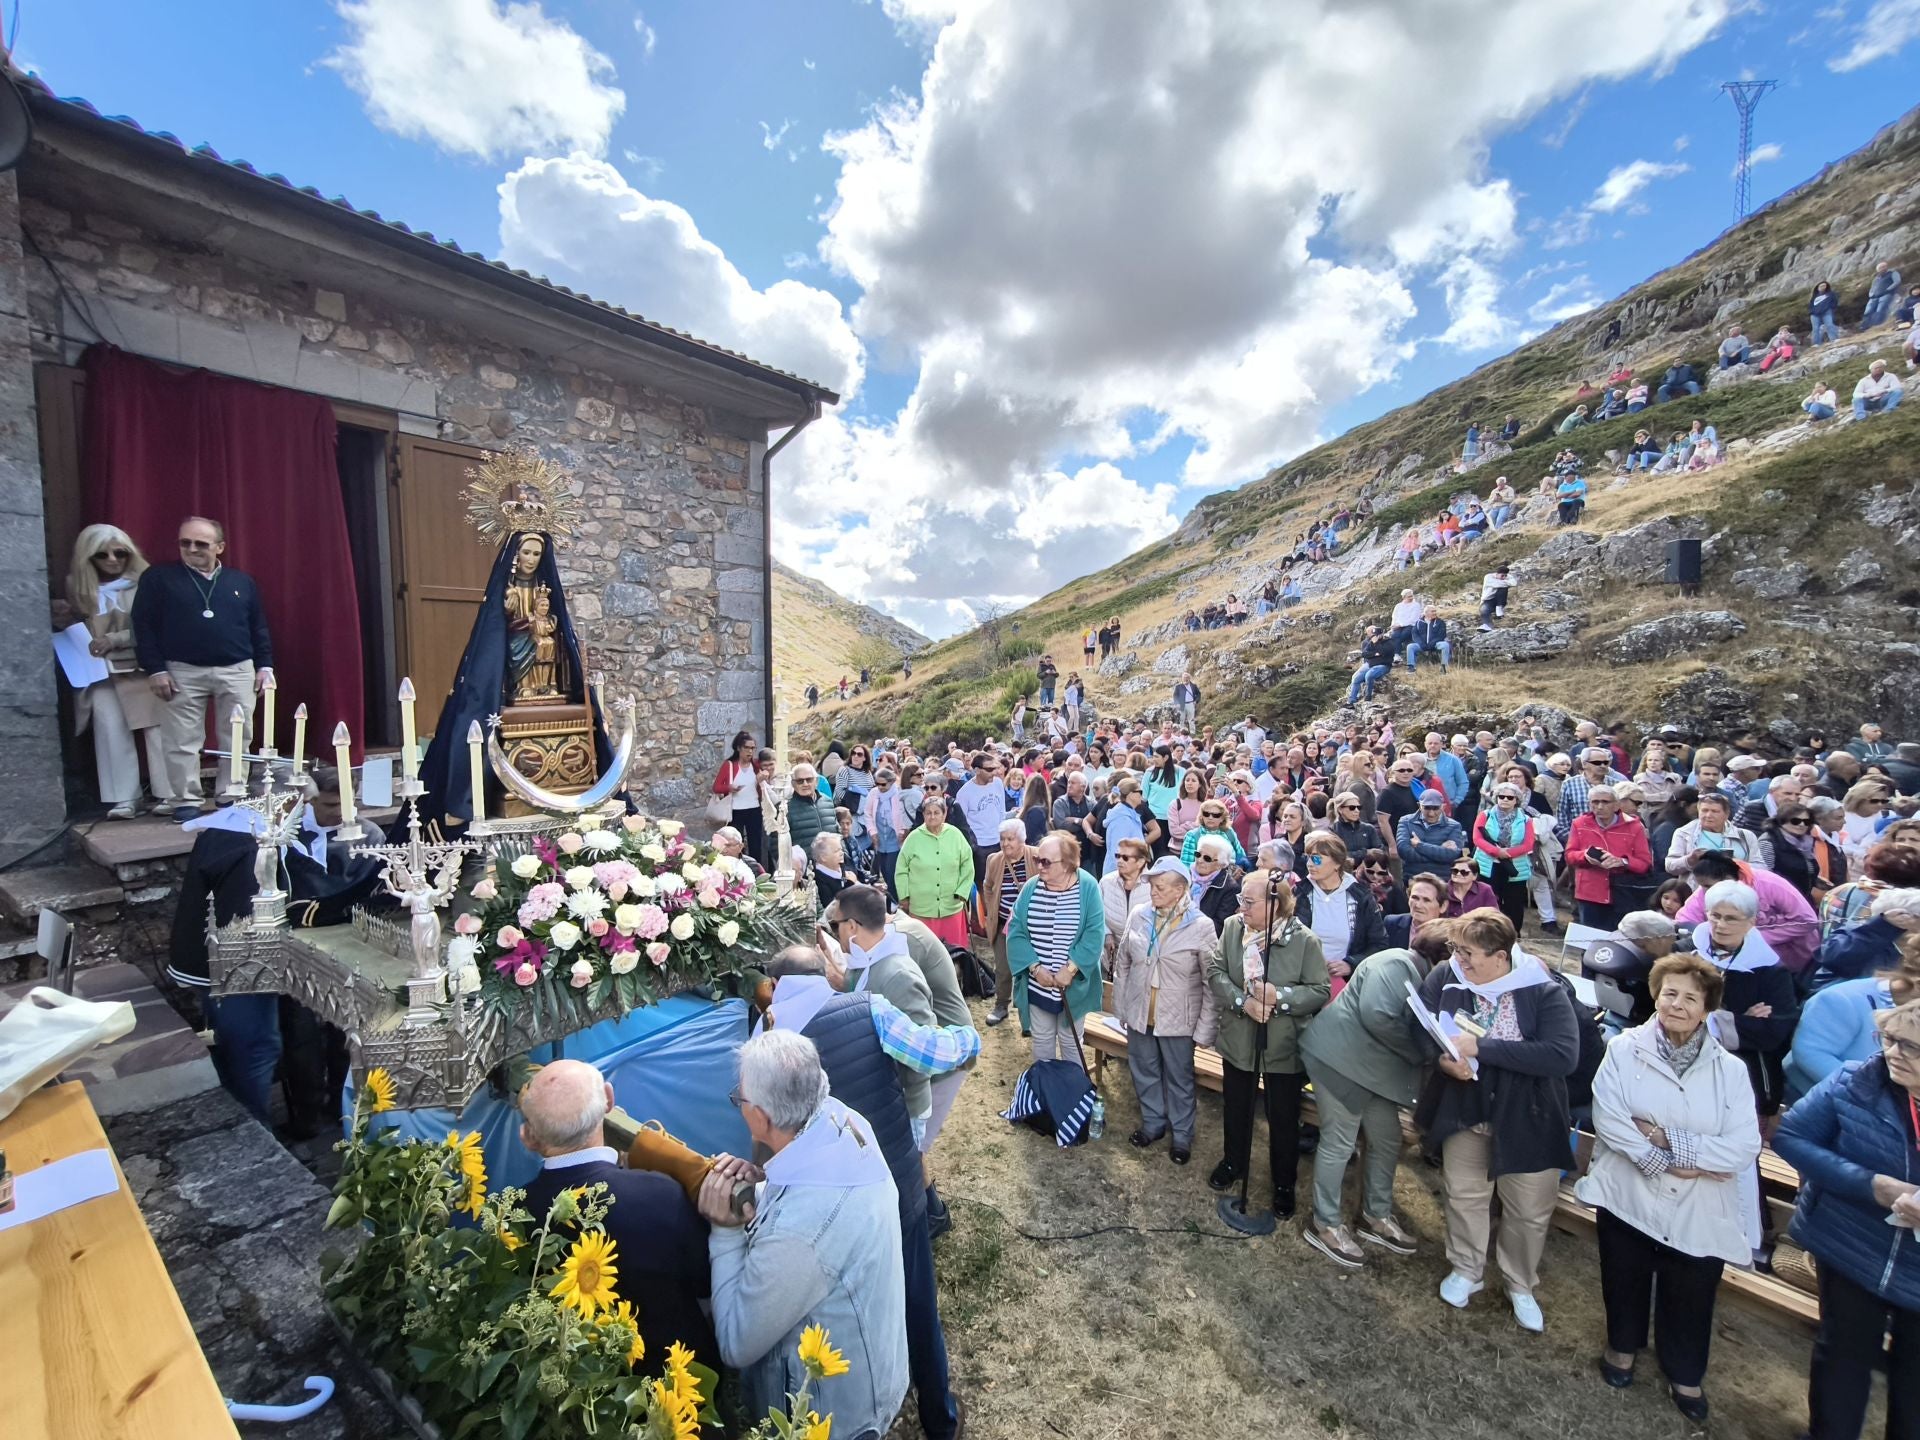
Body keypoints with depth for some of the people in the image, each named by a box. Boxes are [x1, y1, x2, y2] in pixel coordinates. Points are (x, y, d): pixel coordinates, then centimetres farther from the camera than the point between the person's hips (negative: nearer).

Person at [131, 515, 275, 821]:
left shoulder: (242, 582, 10)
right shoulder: (158, 578, 4)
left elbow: (258, 628, 13)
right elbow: (144, 627, 1)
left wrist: (264, 665, 5)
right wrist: (155, 669, -6)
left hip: (238, 671, 1)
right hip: (182, 672, -1)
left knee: (238, 738, 4)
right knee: (183, 741, 2)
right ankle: (188, 800, 10)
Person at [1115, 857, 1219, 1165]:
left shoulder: (1201, 926, -16)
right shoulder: (1138, 917, -6)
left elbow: (1212, 983, -11)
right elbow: (1122, 964, 4)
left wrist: (1205, 1028, -11)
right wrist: (1120, 1008, 6)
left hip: (1177, 1020, -3)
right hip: (1139, 1015, 3)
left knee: (1179, 1080, 15)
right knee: (1144, 1073, 19)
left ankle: (1182, 1134, 37)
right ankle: (1153, 1123, 42)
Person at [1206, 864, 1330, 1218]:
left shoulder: (1305, 940, -18)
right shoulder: (1232, 927, -10)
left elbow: (1320, 990, -13)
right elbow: (1215, 971, -10)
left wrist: (1279, 996, -27)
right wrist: (1243, 1001, -24)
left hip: (1284, 1044, -3)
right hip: (1238, 1038, 3)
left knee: (1284, 1116, 15)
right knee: (1236, 1106, 22)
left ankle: (1284, 1183, 38)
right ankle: (1234, 1162, 47)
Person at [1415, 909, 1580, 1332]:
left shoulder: (1544, 992, -22)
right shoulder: (1446, 976, -13)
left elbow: (1563, 1056, -31)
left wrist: (1480, 1047, -32)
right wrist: (1443, 1056, -25)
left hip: (1526, 1118, -2)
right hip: (1464, 1110, 2)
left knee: (1529, 1210, 16)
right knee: (1464, 1195, 19)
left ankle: (1520, 1286, 43)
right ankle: (1465, 1271, 43)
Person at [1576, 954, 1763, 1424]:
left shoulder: (1729, 1068, -7)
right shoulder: (1625, 1049, -11)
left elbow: (1744, 1148, -12)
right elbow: (1607, 1118, -16)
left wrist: (1669, 1139, -19)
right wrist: (1663, 1163, -20)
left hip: (1698, 1211, 1)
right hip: (1628, 1195, -1)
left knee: (1689, 1298, 18)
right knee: (1624, 1280, 20)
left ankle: (1684, 1376, 44)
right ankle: (1622, 1345, 47)